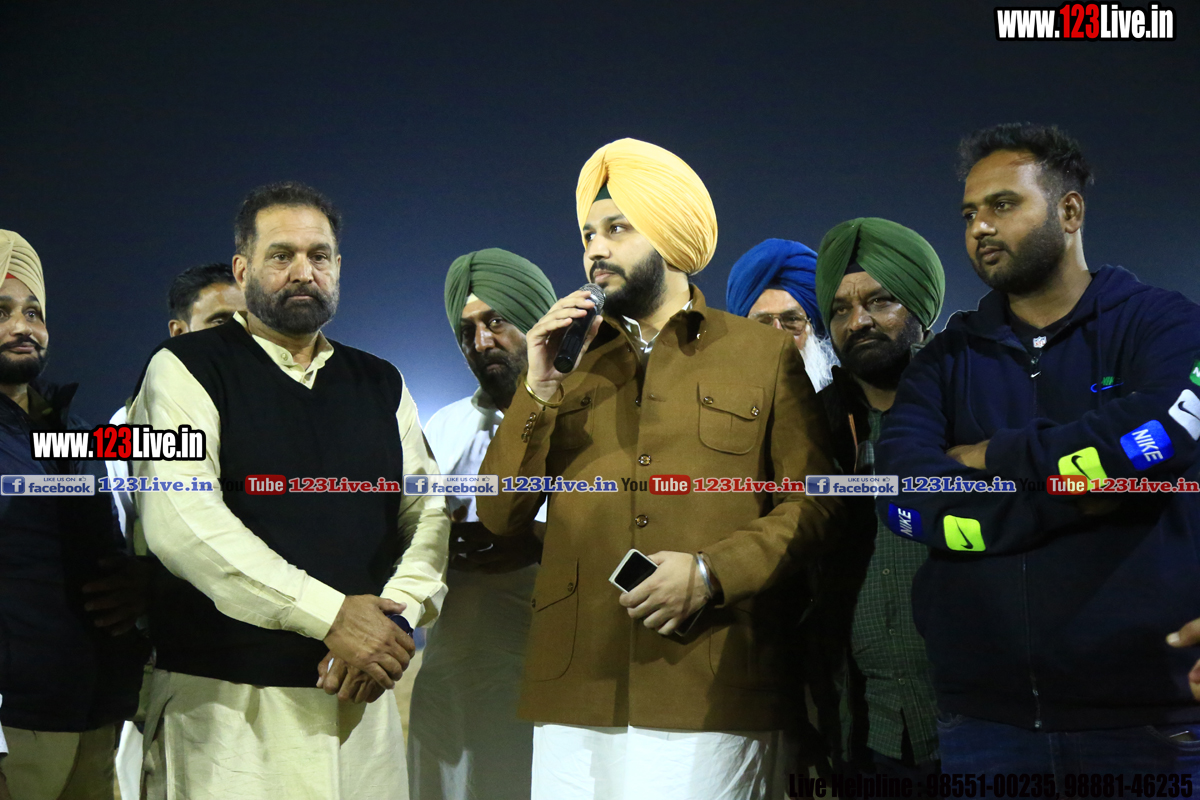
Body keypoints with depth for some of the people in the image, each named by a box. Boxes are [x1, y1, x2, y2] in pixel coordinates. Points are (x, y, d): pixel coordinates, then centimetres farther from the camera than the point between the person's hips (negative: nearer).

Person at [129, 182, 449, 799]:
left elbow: (427, 513, 8)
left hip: (361, 696, 4)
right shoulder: (187, 369, -1)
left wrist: (393, 617, -12)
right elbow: (181, 522, -15)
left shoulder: (380, 384, 15)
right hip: (227, 700, -4)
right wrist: (332, 615, -18)